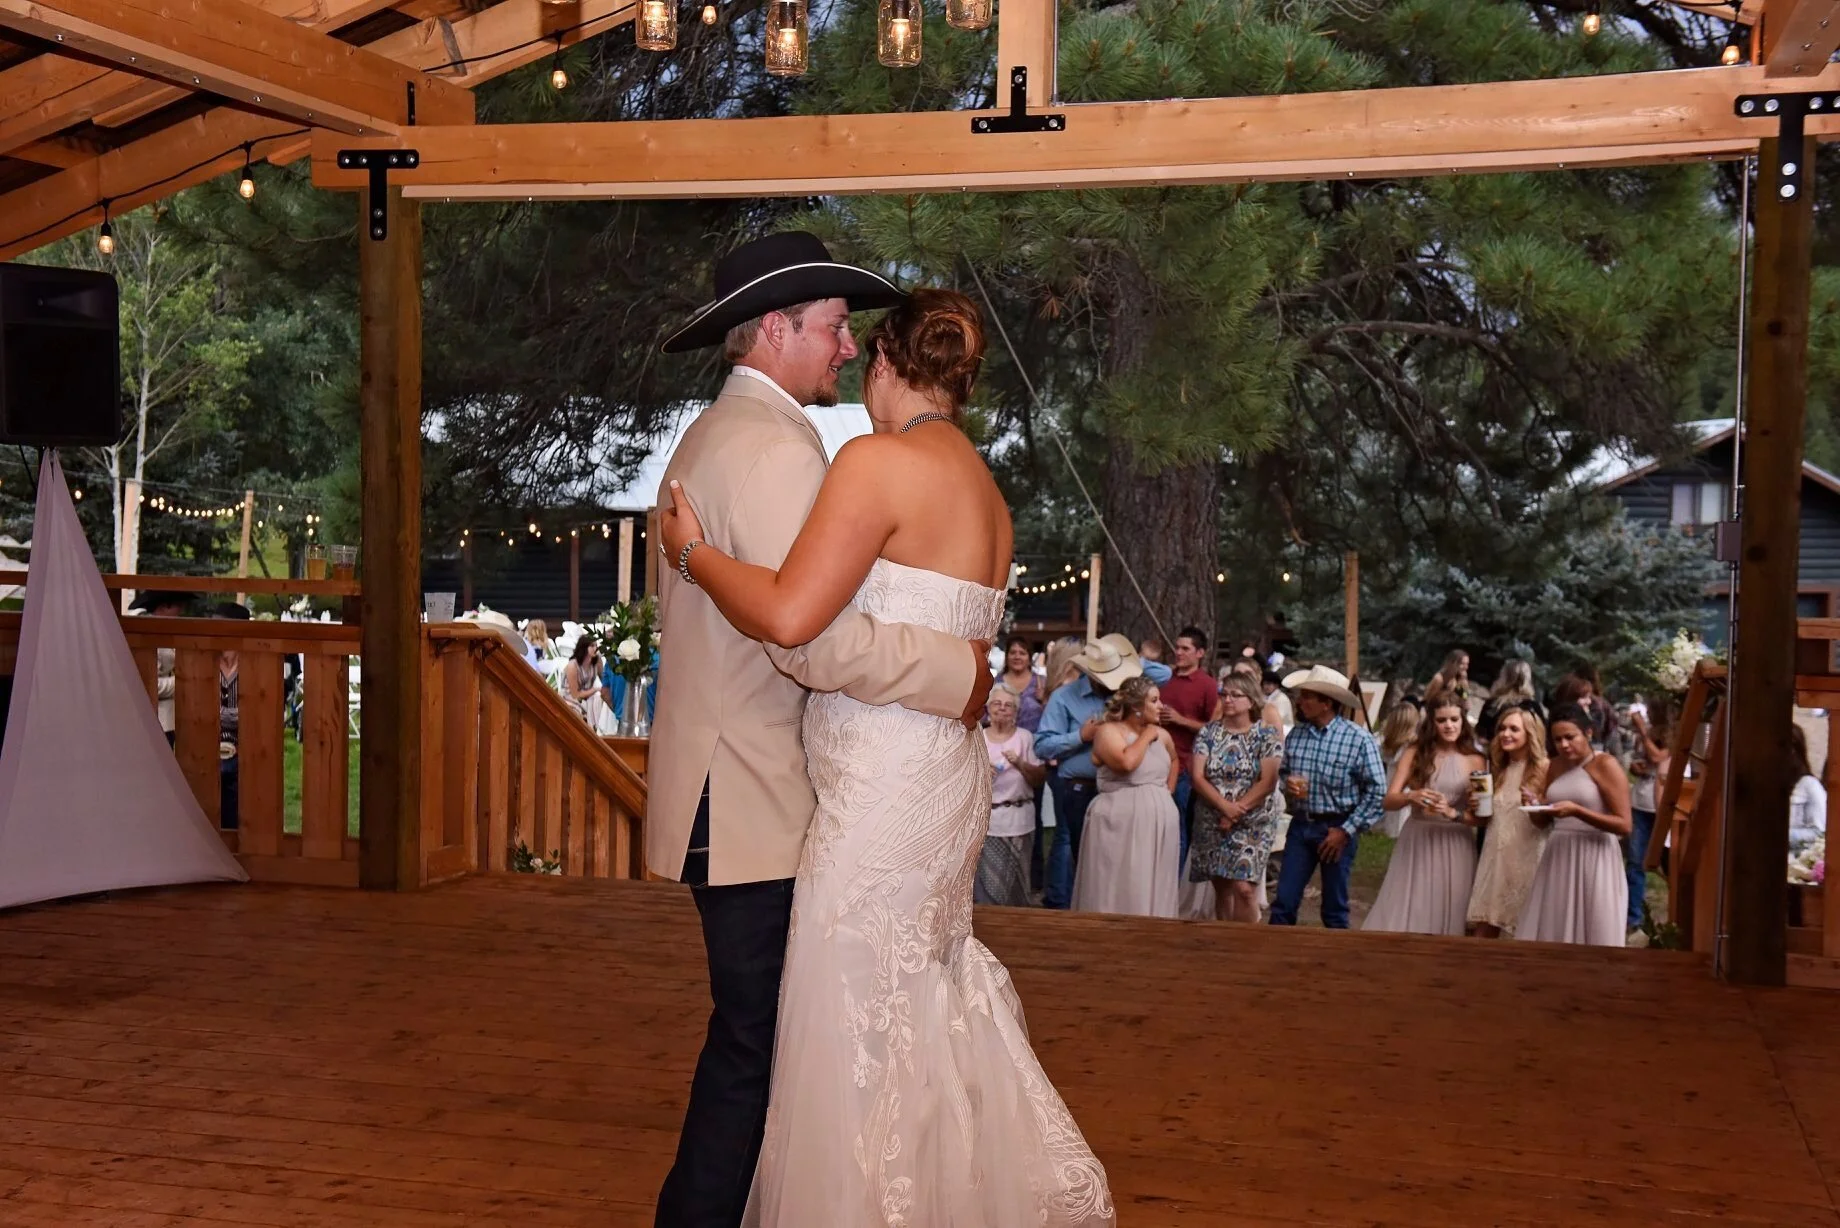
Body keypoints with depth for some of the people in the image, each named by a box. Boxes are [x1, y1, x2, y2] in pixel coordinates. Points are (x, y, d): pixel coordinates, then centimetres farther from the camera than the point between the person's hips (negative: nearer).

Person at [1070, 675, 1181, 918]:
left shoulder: (1162, 734, 12)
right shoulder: (1109, 731, -7)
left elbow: (1173, 761, 32)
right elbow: (1126, 763, -25)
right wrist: (1145, 738, -10)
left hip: (1159, 820, 6)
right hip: (1121, 820, -6)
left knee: (1153, 888, 9)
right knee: (1121, 887, -4)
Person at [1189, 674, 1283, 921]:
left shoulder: (1267, 735, -3)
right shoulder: (1208, 732, 4)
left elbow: (1267, 782, -11)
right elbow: (1197, 776, -4)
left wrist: (1237, 810, -16)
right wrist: (1224, 806, -17)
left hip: (1253, 824, -3)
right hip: (1211, 823, 3)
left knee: (1244, 888, -14)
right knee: (1222, 887, 8)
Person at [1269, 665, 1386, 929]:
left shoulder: (1359, 739, -14)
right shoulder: (1296, 733, 1)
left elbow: (1377, 791, -12)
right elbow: (1282, 771, 16)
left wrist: (1346, 830, -12)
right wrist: (1287, 783, -8)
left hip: (1337, 828, -4)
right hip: (1300, 825, 4)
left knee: (1334, 910, 9)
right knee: (1284, 903, 4)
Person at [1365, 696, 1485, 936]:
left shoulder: (1474, 760, 1)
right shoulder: (1415, 752, 5)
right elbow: (1389, 799, -1)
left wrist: (1452, 813, -21)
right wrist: (1411, 796, -21)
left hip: (1454, 846, -1)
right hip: (1416, 842, 1)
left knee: (1445, 916, 2)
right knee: (1402, 913, -1)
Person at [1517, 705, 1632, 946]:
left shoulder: (1605, 765, -6)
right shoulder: (1556, 765, 13)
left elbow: (1624, 825, -12)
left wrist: (1577, 811, -21)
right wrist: (1535, 807, -3)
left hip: (1594, 858, -6)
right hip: (1558, 856, 6)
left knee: (1593, 935, -2)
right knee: (1552, 931, 7)